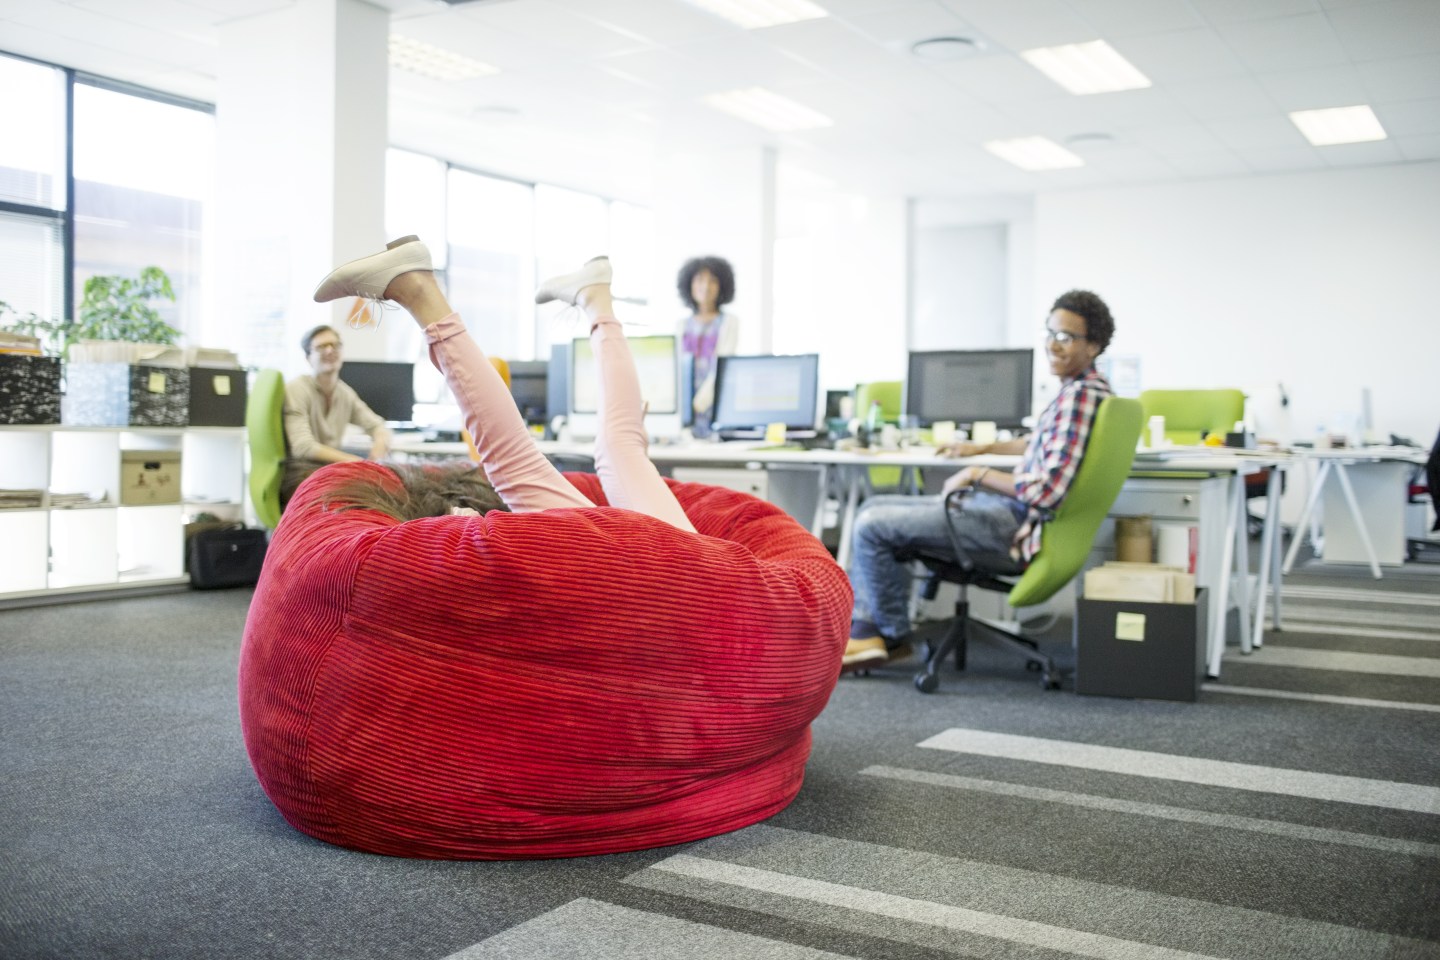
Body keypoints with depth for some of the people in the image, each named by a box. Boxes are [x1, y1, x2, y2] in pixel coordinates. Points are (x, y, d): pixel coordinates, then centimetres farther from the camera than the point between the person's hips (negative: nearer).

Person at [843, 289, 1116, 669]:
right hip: (1005, 507, 11)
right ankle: (864, 631, 10)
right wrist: (983, 448, 28)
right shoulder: (1080, 388, 10)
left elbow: (1048, 491, -28)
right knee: (875, 508, 14)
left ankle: (894, 636, 9)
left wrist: (978, 474, -18)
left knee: (871, 525, -10)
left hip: (1011, 522, -11)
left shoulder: (1080, 396, -21)